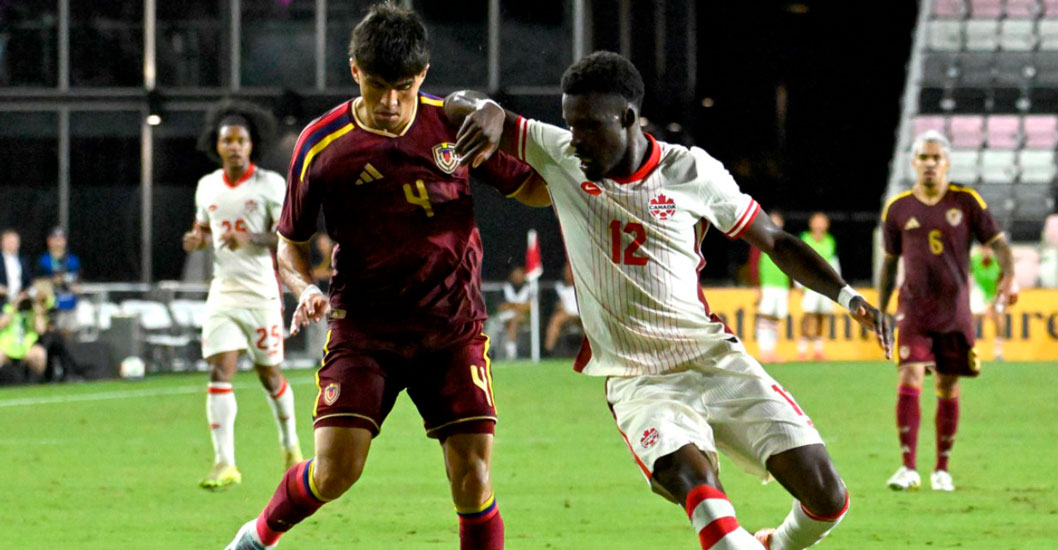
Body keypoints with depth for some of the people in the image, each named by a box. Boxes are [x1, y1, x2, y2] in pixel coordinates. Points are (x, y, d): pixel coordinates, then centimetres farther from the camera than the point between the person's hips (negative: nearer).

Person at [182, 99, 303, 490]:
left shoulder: (270, 184, -5)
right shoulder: (207, 186, 8)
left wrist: (251, 239, -24)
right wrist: (196, 239, -2)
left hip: (261, 293, -3)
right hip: (223, 292, 3)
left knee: (269, 374, 8)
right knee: (220, 372, -11)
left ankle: (290, 443, 35)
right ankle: (224, 465, -14)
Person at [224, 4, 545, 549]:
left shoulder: (456, 125, -3)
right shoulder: (321, 145, -7)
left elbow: (530, 188, 9)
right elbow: (291, 240, 5)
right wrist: (306, 290, -16)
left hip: (453, 328, 1)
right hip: (363, 328, -1)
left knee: (472, 478, -8)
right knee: (335, 469, -12)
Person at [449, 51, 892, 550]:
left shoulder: (693, 172, -3)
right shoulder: (559, 157, -1)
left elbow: (776, 243, 8)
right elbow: (459, 105, 1)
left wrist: (846, 295, -3)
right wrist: (486, 111, -23)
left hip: (715, 359, 1)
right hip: (637, 382, -1)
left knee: (825, 495, -8)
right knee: (694, 482, -33)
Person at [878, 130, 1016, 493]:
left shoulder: (967, 202, 0)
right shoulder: (898, 209, 4)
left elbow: (997, 243, 1)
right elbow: (889, 262, 13)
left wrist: (1008, 277, -18)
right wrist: (881, 312, 13)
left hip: (955, 311, 0)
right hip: (914, 310, 0)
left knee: (948, 390, 5)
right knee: (910, 381, -15)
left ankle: (942, 469, 18)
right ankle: (908, 468, -14)